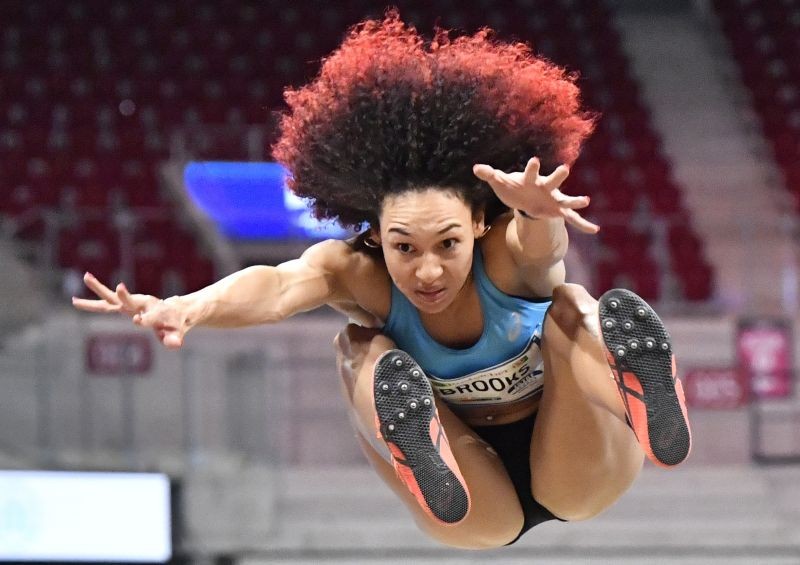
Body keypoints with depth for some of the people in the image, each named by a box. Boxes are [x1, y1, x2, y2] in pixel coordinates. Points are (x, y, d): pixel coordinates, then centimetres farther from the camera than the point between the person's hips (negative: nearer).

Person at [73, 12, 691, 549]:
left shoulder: (511, 252, -27)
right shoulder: (362, 273, -23)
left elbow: (540, 237, -54)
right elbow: (279, 286, -46)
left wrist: (535, 207, -80)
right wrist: (185, 309, -68)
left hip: (579, 479, -2)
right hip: (483, 515, 3)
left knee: (570, 309, -29)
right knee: (361, 348, -22)